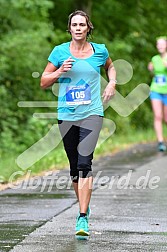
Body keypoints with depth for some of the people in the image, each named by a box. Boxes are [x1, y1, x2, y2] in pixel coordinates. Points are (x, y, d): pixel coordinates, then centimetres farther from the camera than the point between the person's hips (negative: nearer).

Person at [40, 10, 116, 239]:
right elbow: (44, 82, 6)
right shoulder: (60, 52, 2)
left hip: (92, 114, -2)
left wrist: (112, 83, 9)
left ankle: (83, 219, -21)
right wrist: (60, 71, -11)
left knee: (84, 162, -18)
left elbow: (110, 66, 28)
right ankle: (84, 206, 32)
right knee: (74, 167, 9)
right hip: (66, 115, 2)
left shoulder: (99, 51, 4)